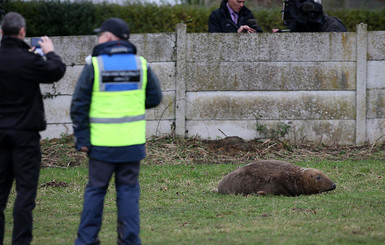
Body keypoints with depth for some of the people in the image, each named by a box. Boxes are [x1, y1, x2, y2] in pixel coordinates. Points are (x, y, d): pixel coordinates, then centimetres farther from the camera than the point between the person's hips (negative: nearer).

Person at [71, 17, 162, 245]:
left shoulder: (94, 65, -7)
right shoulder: (141, 64, 2)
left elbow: (79, 105, -7)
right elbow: (154, 98, 10)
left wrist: (82, 138, -3)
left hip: (102, 142, -2)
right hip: (133, 141, 2)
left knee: (95, 190, 7)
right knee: (128, 190, 8)